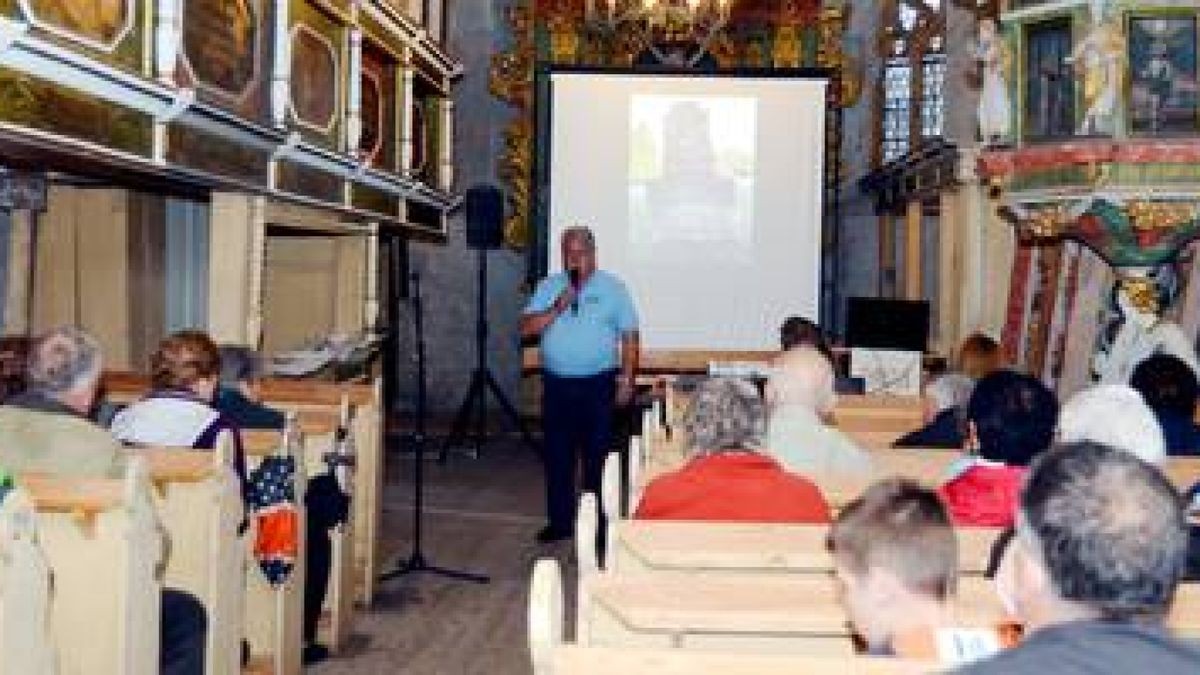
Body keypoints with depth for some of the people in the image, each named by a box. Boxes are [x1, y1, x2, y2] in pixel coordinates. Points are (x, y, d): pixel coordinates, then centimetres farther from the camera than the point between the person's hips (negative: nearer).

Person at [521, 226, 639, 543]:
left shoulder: (612, 287, 1)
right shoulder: (549, 286, 7)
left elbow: (629, 335, 0)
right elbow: (526, 328, -2)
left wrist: (627, 378, -6)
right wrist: (556, 309, -16)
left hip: (598, 384, -2)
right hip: (557, 384, 3)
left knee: (598, 456, 2)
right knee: (557, 456, 8)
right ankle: (559, 521, 20)